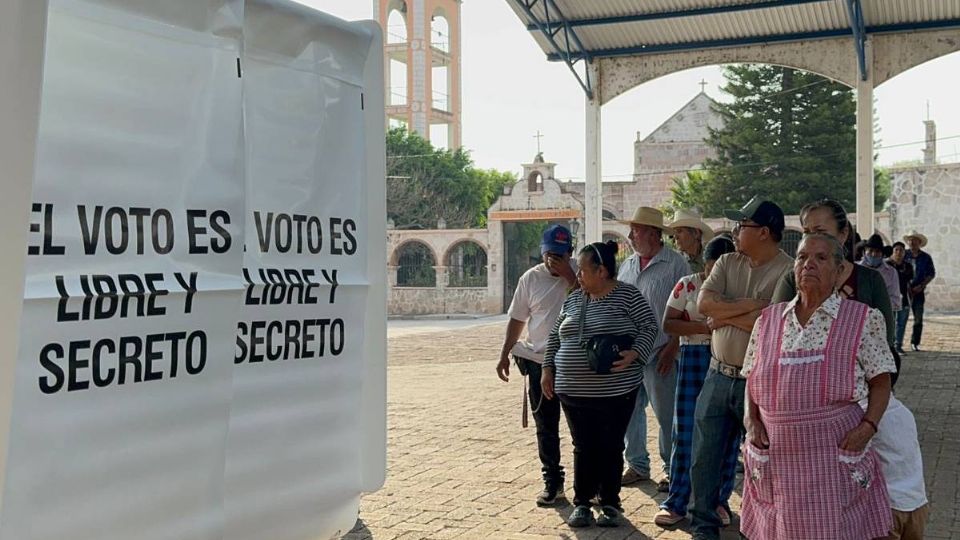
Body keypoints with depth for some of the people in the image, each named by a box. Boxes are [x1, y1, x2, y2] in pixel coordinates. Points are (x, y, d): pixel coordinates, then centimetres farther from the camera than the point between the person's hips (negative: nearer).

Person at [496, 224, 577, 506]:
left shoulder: (578, 276, -2)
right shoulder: (531, 278, 5)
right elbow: (517, 319, 11)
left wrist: (569, 277, -20)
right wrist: (504, 354, 9)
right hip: (539, 362, 2)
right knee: (545, 427, 9)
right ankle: (553, 483, 20)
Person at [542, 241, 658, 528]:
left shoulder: (627, 295, -6)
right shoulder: (573, 299, 10)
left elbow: (649, 327, -8)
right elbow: (556, 336, 16)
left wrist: (633, 354, -23)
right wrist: (547, 369, 11)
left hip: (615, 391, -4)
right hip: (574, 391, 4)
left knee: (611, 448, 6)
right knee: (583, 448, 9)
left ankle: (610, 504, 19)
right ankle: (581, 503, 19)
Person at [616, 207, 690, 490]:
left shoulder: (675, 263, -6)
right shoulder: (628, 264, 14)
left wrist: (673, 346, -13)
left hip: (658, 353, -6)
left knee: (666, 414, 2)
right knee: (630, 410, 11)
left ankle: (672, 469, 15)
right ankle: (637, 465, 24)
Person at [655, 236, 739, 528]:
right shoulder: (687, 285, 3)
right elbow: (668, 323, -1)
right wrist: (703, 327, -15)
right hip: (694, 361, -1)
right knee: (686, 432, 1)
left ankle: (719, 500, 19)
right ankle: (676, 502, 10)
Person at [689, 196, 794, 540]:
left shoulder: (789, 272, -13)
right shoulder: (727, 263, 6)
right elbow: (704, 304, -7)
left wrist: (726, 315, -12)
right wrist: (749, 305, -15)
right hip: (718, 377, 6)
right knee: (703, 458, 11)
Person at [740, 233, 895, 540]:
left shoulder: (863, 319, -1)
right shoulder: (768, 319, 8)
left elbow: (880, 383, 3)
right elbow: (752, 380, 15)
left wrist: (868, 426, -11)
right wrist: (751, 420, 0)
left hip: (838, 458, -3)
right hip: (776, 461, 3)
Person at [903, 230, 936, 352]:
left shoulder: (926, 257, 5)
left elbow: (932, 274, 8)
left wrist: (922, 285, -5)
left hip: (918, 291, 1)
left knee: (918, 319, 0)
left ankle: (915, 343, 11)